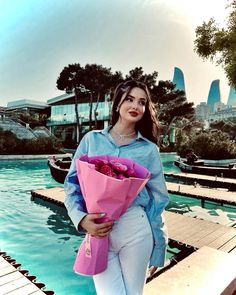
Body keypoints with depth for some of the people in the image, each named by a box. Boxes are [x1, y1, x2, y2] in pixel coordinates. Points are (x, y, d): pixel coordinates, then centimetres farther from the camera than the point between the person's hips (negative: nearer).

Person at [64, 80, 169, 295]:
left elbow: (158, 199, 3)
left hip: (136, 229, 1)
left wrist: (157, 248, 6)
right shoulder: (92, 139, 2)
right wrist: (82, 219, -15)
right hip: (97, 231, 0)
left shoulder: (149, 149, 1)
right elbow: (73, 184, 2)